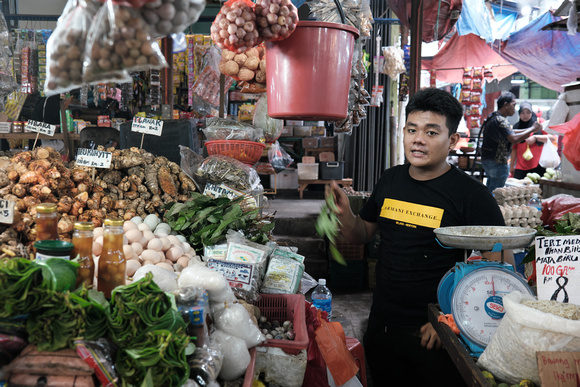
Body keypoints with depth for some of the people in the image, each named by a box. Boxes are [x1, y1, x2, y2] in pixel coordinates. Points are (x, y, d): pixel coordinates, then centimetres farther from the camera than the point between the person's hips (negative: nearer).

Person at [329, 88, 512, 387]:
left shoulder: (472, 194, -15)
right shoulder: (390, 180, 2)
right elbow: (362, 235, 11)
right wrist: (344, 213, -10)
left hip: (432, 333, -5)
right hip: (381, 322, 5)